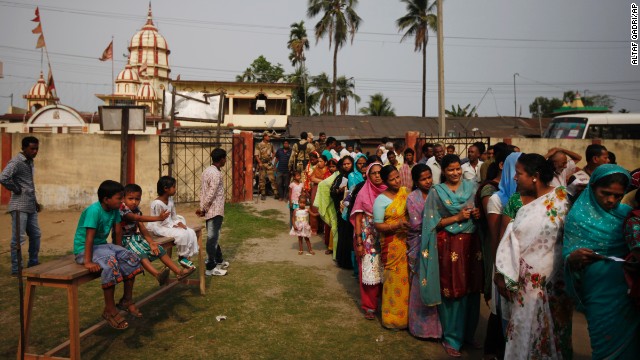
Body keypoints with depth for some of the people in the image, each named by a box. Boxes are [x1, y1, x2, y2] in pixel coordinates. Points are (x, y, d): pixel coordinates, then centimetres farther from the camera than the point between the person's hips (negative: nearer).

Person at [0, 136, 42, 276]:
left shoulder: (30, 162, 14)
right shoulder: (16, 162, -13)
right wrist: (16, 190, -16)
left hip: (30, 206, 9)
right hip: (19, 206, -9)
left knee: (35, 235, 15)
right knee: (18, 238, -3)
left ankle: (33, 263, 28)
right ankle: (16, 269, 6)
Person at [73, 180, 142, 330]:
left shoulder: (114, 210, -1)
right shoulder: (93, 211, -25)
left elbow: (118, 231, 7)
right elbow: (89, 237, -29)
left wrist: (119, 251, 8)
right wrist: (87, 261, -32)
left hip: (102, 245, 8)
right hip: (84, 248, -8)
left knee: (132, 259, -7)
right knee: (111, 264, -33)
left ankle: (127, 300, 10)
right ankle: (110, 310, -20)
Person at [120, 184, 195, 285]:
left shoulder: (136, 210, 6)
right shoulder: (122, 209, -18)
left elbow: (142, 228, 3)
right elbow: (139, 218, -33)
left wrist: (151, 242, -10)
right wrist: (158, 218, -41)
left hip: (136, 237, 8)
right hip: (124, 240, -8)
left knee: (159, 249, -2)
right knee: (140, 253, -35)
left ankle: (178, 271, -1)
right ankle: (158, 275, -56)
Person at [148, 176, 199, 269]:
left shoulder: (170, 199, 4)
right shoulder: (157, 203, -23)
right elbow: (160, 222, -20)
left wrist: (179, 222, -5)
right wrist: (173, 226, -22)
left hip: (170, 224, 9)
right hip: (159, 228, -9)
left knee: (190, 232, -8)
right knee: (181, 234, -28)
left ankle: (186, 254, -1)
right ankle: (182, 256, -6)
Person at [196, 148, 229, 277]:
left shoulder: (207, 171, 10)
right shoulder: (216, 174, -19)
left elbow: (202, 190, 11)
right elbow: (211, 195, -22)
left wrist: (202, 207, 9)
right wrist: (203, 209, -12)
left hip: (209, 210, 10)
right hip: (215, 211, -9)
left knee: (214, 237, 18)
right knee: (213, 238, -3)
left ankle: (219, 260, 32)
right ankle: (210, 267, 4)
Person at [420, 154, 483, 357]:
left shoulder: (472, 187, 8)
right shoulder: (437, 192, -1)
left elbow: (480, 213, 14)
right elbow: (433, 222, -6)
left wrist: (478, 215, -8)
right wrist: (457, 217, -15)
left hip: (471, 244, 4)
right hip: (448, 246, -3)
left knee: (471, 289, 9)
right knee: (451, 291, 2)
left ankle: (468, 333, 28)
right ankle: (451, 338, 17)